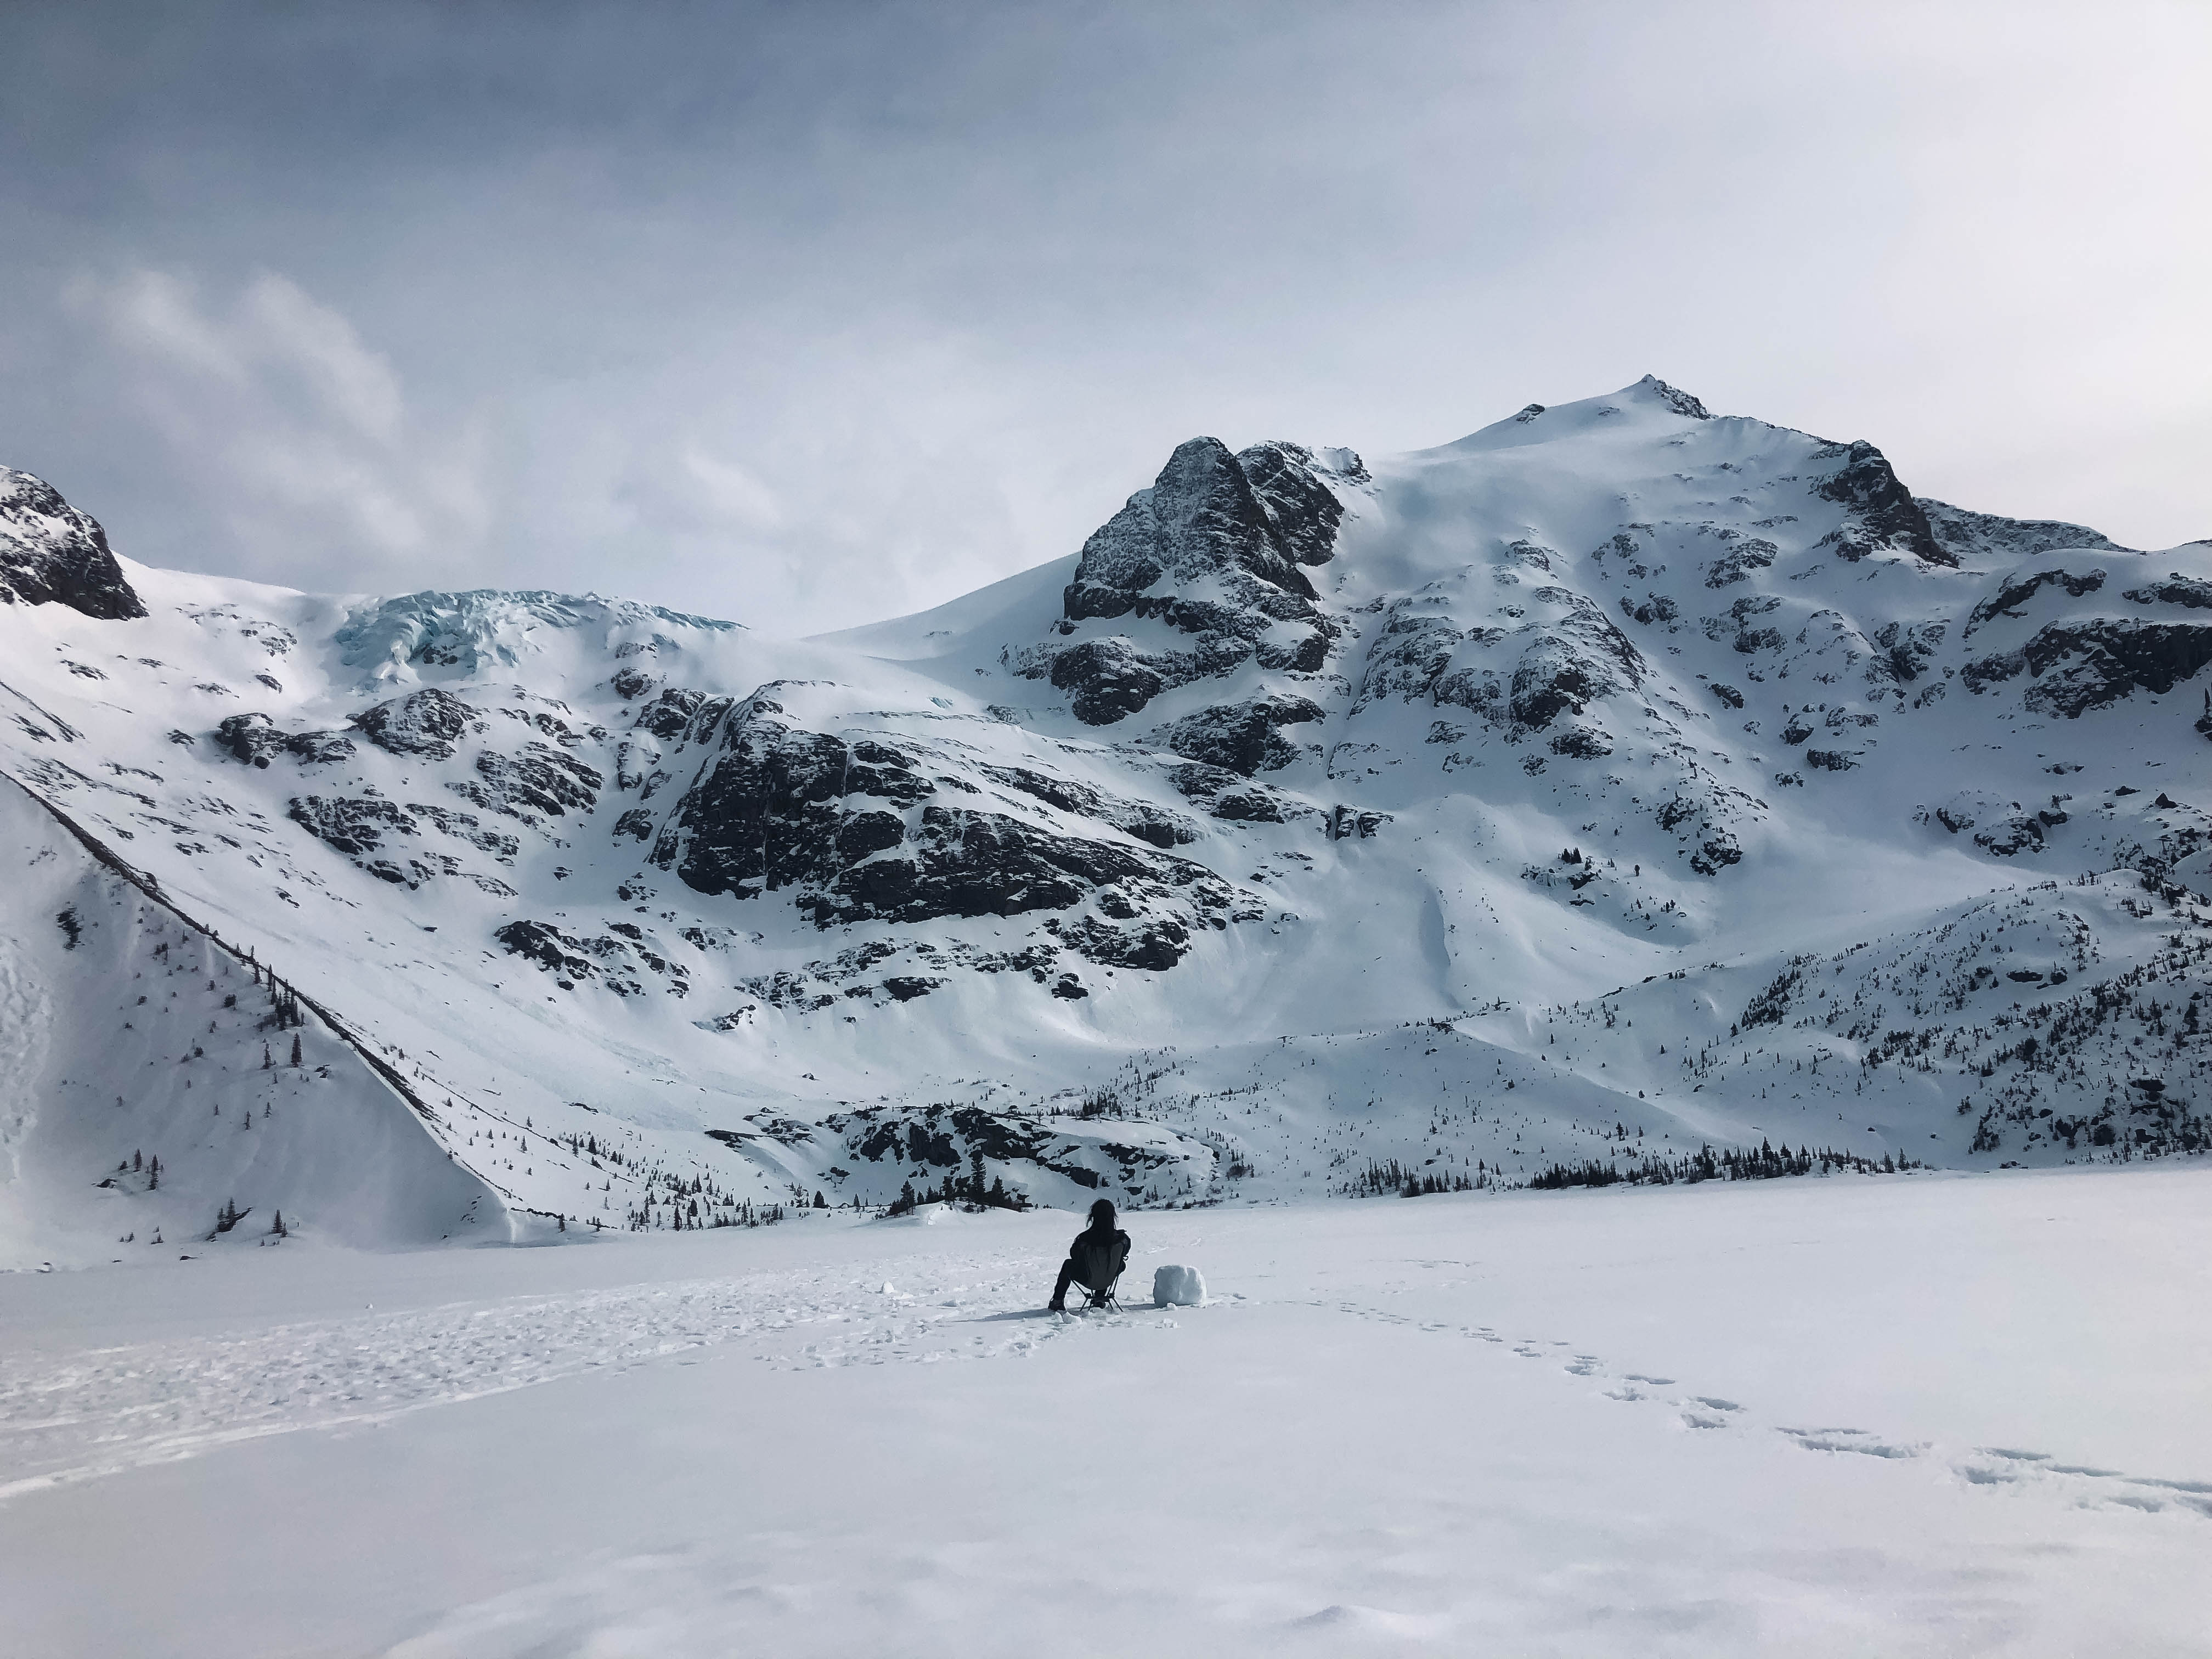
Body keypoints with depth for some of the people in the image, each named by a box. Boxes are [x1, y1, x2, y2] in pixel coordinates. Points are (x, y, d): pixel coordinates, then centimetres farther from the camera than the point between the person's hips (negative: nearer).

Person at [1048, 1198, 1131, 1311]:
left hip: (1089, 1280, -2)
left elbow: (1074, 1254, -6)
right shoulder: (1122, 1238, -24)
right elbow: (1124, 1254, -1)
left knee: (1068, 1264, 29)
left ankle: (1057, 1302, 32)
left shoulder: (1084, 1239, -28)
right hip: (1109, 1280, 2)